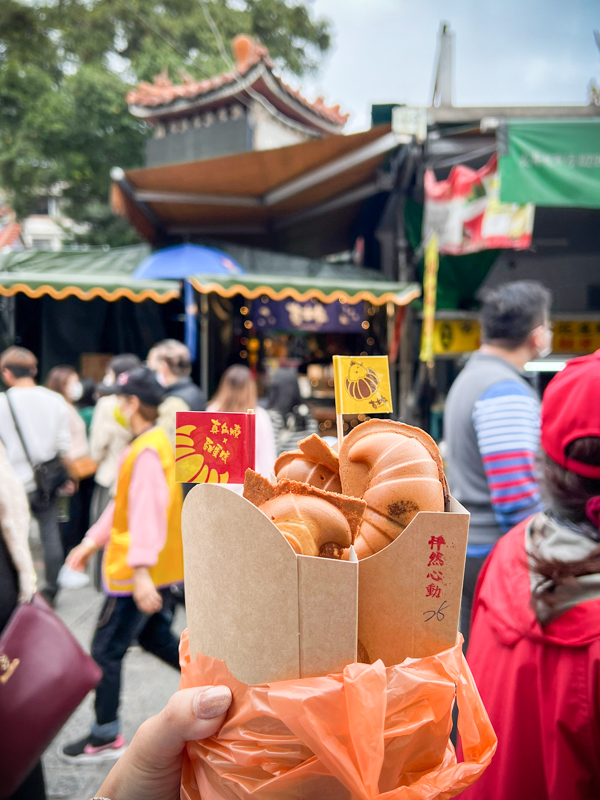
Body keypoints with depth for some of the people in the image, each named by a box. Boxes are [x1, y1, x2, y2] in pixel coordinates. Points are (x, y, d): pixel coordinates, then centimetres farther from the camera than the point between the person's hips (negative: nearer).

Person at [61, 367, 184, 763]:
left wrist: (140, 570, -30)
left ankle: (106, 737, 19)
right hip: (164, 568, 10)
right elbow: (125, 503, 17)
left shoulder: (146, 451, -20)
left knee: (106, 649, 5)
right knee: (156, 638, 21)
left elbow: (147, 512, -28)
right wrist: (92, 541, 19)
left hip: (135, 573, -9)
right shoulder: (159, 442, 11)